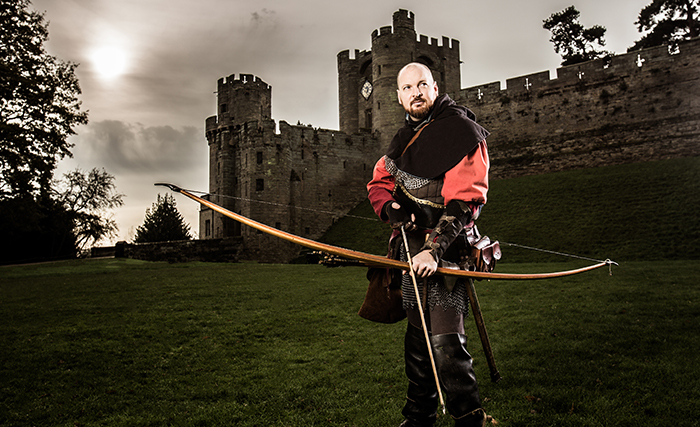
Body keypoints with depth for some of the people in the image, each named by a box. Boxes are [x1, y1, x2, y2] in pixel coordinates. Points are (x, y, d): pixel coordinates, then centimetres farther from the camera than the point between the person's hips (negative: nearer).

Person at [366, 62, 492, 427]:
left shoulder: (461, 131, -9)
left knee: (445, 342, -13)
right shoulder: (406, 136, 15)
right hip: (410, 247, 7)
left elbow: (465, 201, -18)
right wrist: (388, 208, -4)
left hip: (445, 250, -7)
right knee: (416, 340, 14)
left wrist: (434, 249, -26)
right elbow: (378, 182, 20)